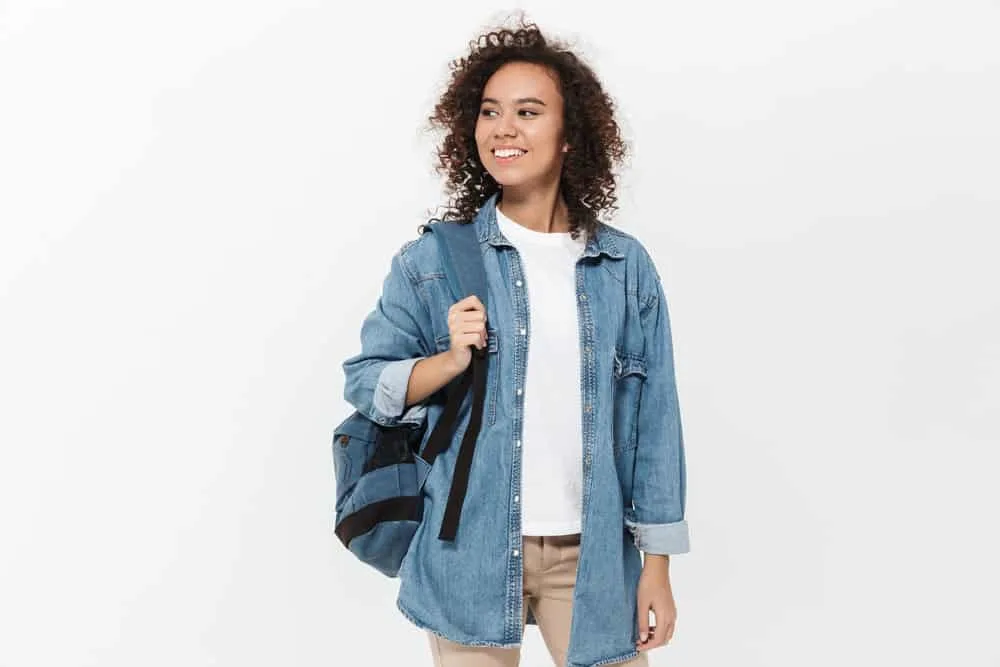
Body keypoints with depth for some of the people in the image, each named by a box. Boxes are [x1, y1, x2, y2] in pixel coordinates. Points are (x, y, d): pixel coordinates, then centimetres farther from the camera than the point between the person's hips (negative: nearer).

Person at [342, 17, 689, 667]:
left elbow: (654, 419, 2)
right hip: (472, 552, 0)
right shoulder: (431, 261, -1)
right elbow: (363, 382, 2)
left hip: (593, 553, 1)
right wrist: (451, 359, -17)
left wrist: (657, 565, 2)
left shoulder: (627, 266, 0)